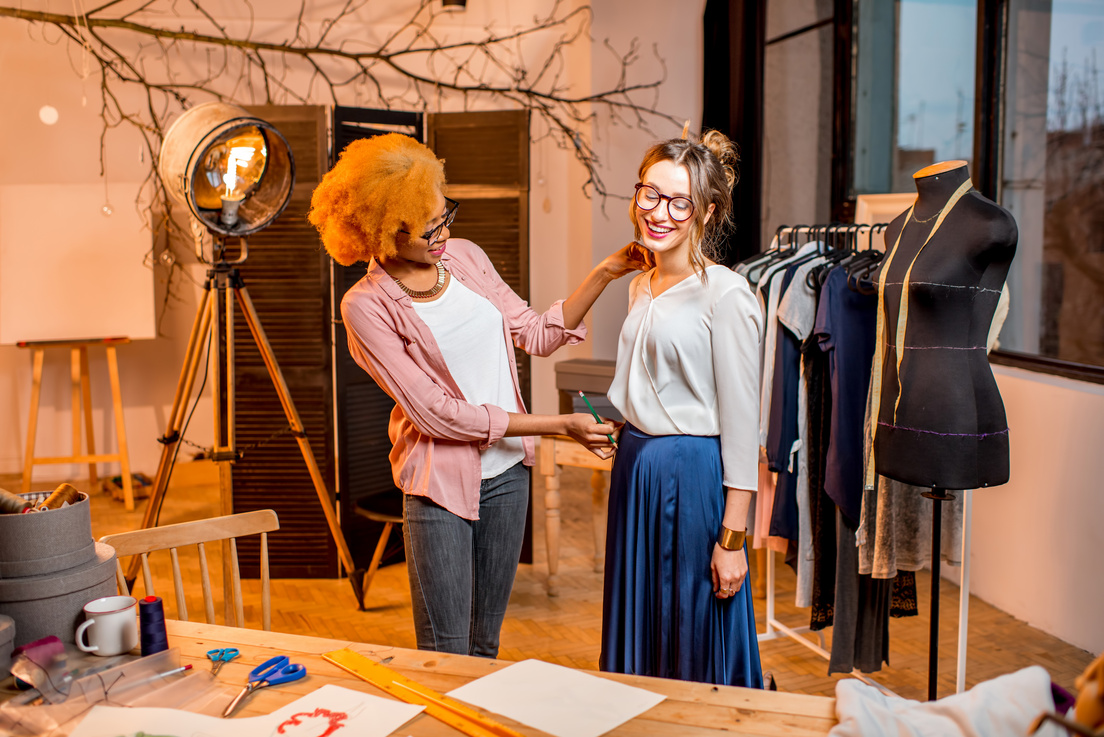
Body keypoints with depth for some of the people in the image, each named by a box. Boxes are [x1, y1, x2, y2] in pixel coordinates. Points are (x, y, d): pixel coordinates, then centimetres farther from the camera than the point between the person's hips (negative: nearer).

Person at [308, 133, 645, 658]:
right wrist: (559, 426, -17)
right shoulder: (366, 306, -14)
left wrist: (604, 274, -5)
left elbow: (536, 335, 8)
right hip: (441, 486, -5)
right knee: (446, 658, 4)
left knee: (486, 645, 18)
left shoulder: (465, 256, 2)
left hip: (508, 472, 5)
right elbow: (438, 414, -17)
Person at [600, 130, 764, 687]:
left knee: (694, 647, 6)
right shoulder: (640, 287, 10)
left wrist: (732, 538, -15)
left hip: (693, 474, -7)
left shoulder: (726, 295, -14)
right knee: (637, 628, 18)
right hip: (634, 468, 8)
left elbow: (741, 426, -15)